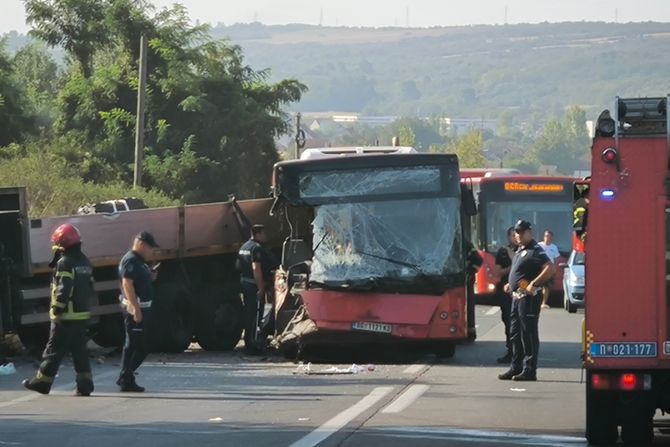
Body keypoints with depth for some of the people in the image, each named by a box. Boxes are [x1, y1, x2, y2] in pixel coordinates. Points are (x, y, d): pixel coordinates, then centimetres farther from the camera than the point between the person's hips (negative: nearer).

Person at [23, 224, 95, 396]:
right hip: (83, 315, 8)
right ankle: (85, 384, 4)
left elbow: (63, 290, -21)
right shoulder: (85, 262, 13)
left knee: (54, 351, 1)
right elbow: (90, 290, 16)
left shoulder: (65, 263, -14)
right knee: (79, 350, 9)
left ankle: (42, 381, 8)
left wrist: (57, 311, -18)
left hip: (66, 317, -8)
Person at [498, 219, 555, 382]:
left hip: (529, 297, -10)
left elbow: (550, 268, -24)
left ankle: (529, 370, -6)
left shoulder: (535, 251, -13)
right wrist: (511, 284, 17)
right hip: (517, 296, 10)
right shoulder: (520, 250, 17)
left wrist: (534, 284, -24)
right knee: (515, 333, 14)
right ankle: (516, 367, 21)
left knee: (528, 334, -7)